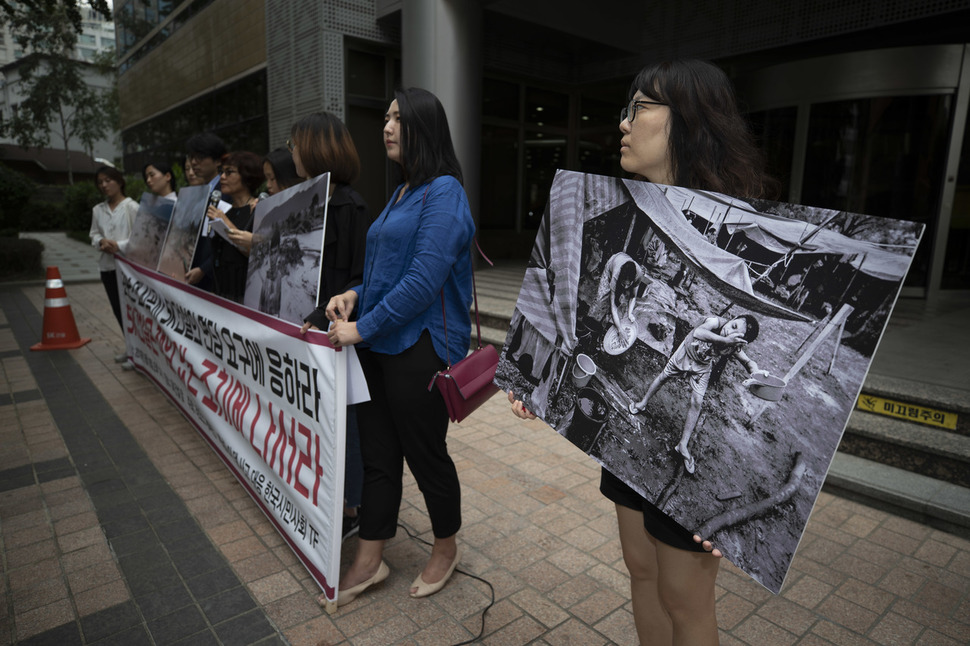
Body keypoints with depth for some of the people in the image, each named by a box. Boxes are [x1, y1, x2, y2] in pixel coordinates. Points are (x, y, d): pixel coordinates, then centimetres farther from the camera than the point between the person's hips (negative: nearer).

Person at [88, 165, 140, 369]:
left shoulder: (132, 207, -8)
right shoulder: (98, 210, 10)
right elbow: (94, 234, 14)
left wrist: (119, 245, -20)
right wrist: (101, 242, -8)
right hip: (107, 265, 7)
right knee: (118, 310, 12)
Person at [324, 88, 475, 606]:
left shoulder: (443, 192, -12)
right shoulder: (402, 192, 16)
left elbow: (425, 278, -21)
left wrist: (363, 327, -18)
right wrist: (356, 293, 4)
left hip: (420, 347, -8)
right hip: (380, 346, 9)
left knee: (426, 454, 8)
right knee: (378, 454, 14)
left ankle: (446, 549, 32)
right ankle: (368, 562, 29)